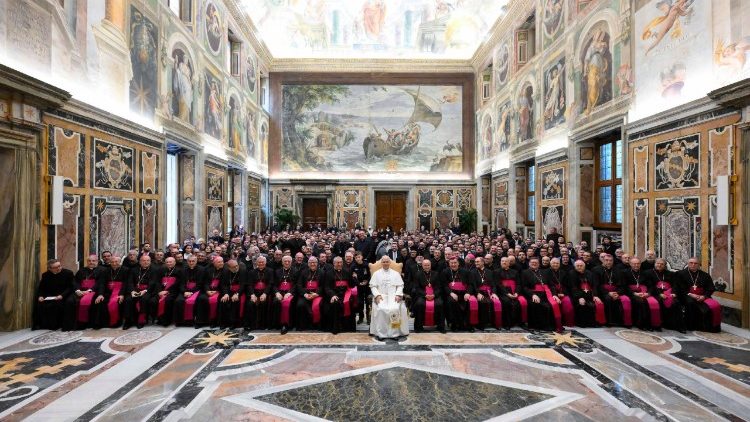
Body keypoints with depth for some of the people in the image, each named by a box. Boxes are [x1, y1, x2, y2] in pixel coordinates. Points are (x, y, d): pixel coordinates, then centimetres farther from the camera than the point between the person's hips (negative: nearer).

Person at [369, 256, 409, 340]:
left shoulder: (396, 273, 18)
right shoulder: (376, 273, 15)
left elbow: (400, 286, 11)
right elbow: (373, 286, 7)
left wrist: (398, 295, -7)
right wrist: (377, 295, -10)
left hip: (393, 296, 1)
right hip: (380, 296, 0)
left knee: (395, 309, -29)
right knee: (380, 309, -30)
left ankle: (395, 332, -18)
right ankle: (380, 333, -21)